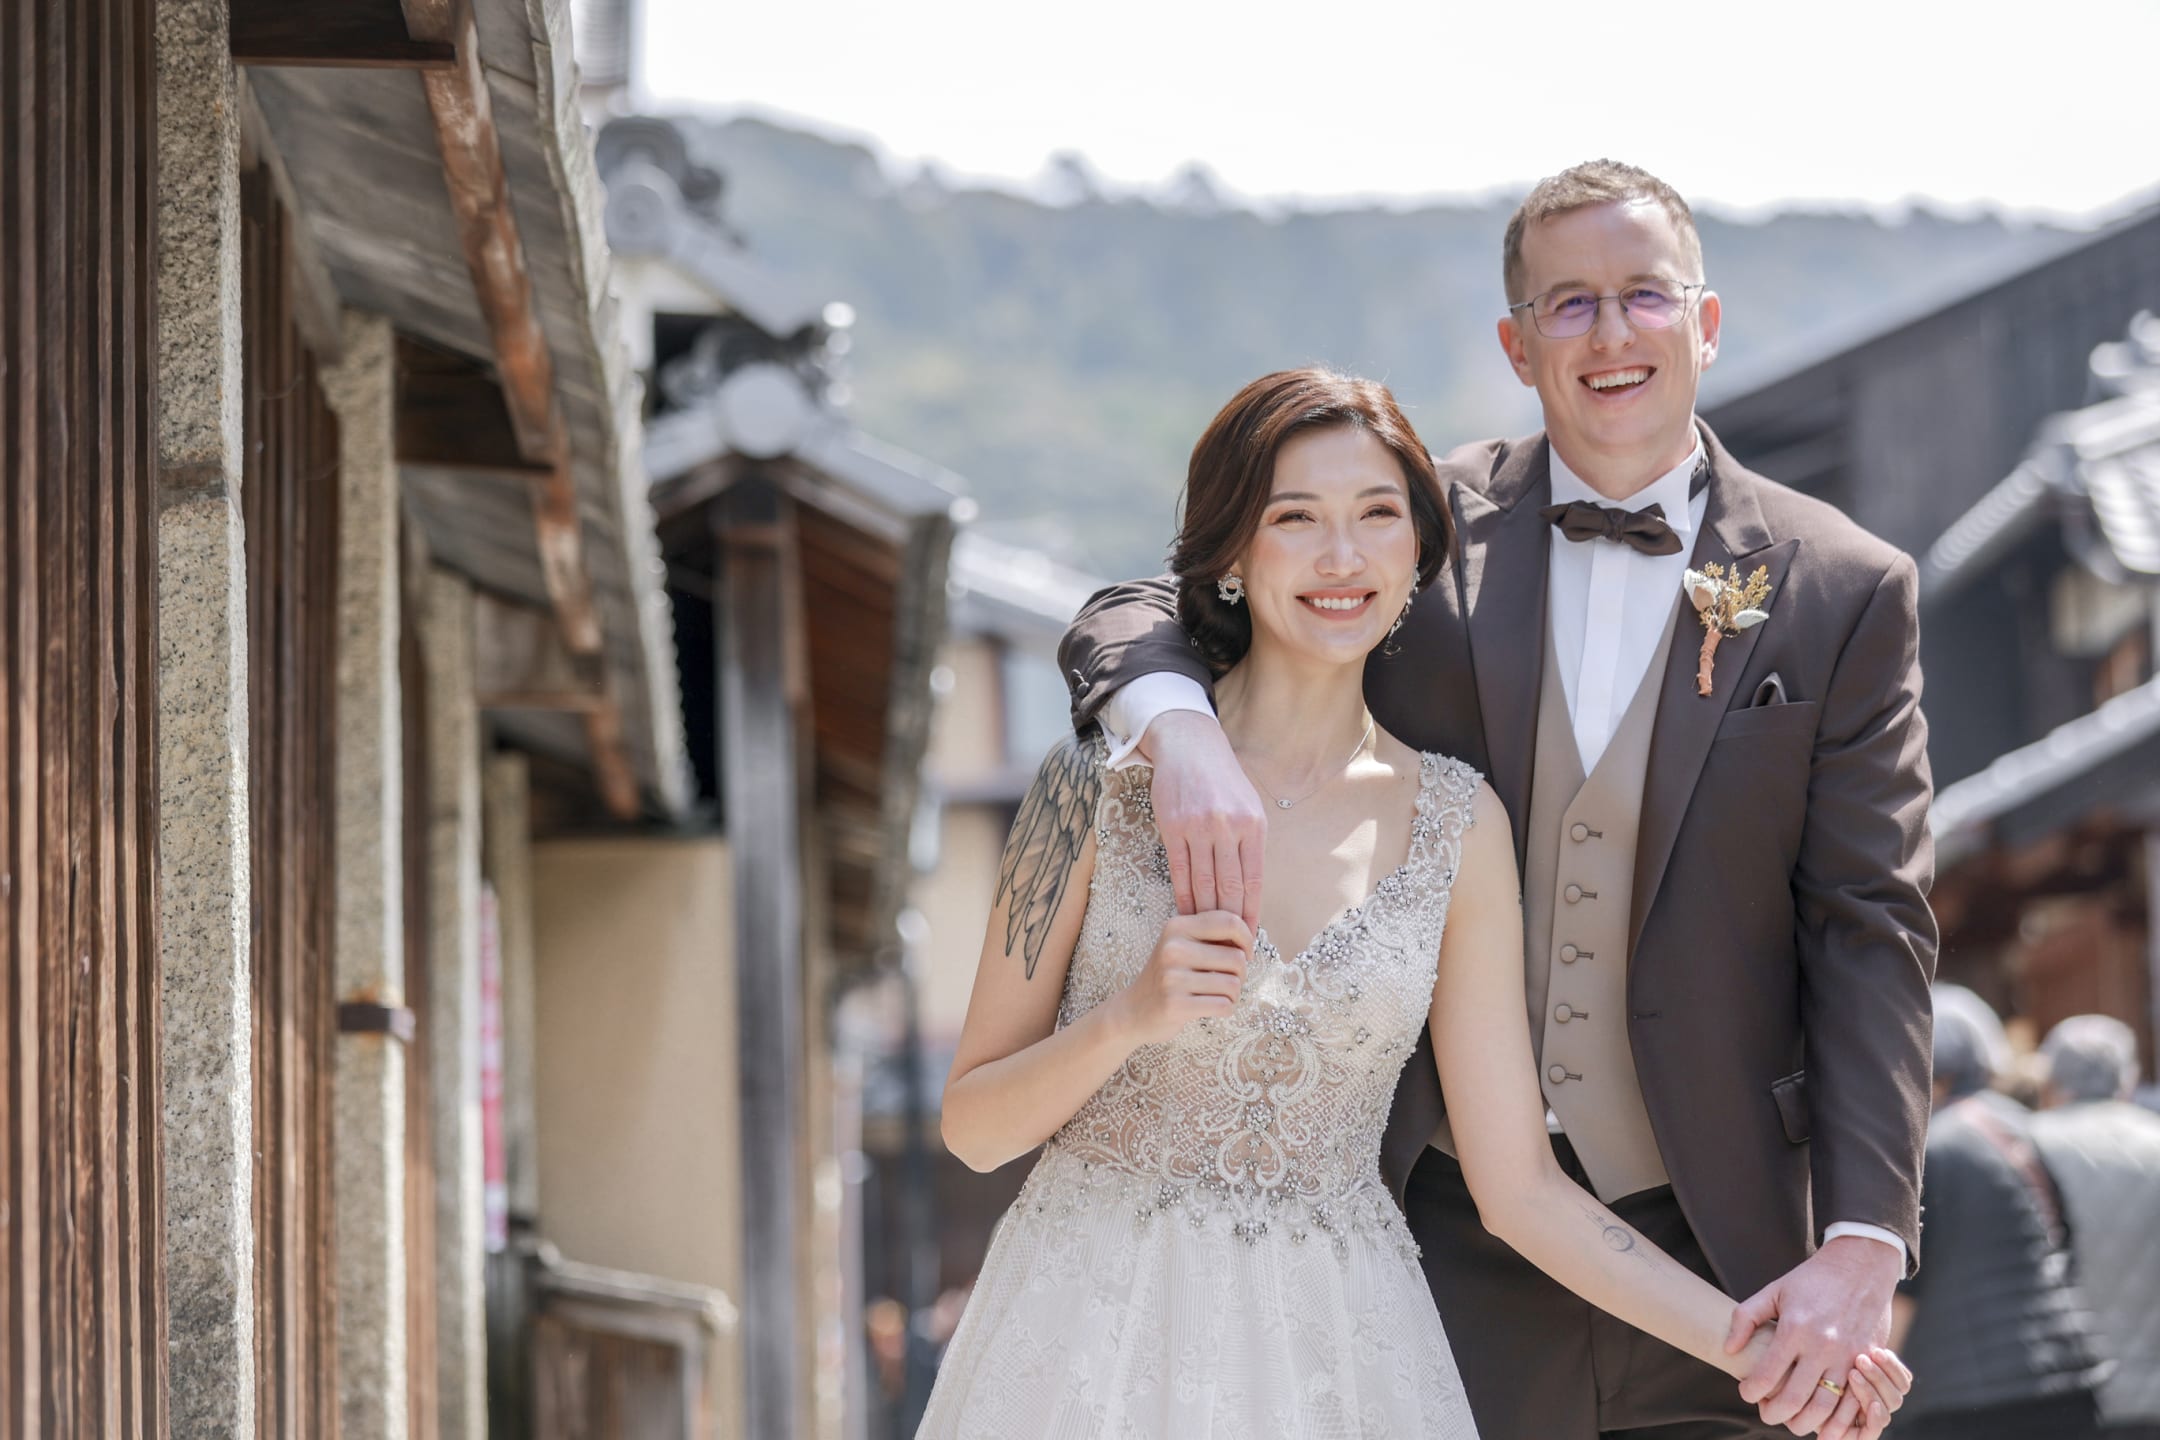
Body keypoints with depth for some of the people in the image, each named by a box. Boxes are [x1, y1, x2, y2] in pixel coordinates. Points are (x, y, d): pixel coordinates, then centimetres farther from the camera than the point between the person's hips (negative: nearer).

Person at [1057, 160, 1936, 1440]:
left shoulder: (1846, 592, 2)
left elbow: (1871, 931, -2)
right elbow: (1136, 622, 1)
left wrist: (1862, 1244, -13)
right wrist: (1182, 733, -25)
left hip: (1717, 1243, 0)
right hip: (1457, 1232, 0)